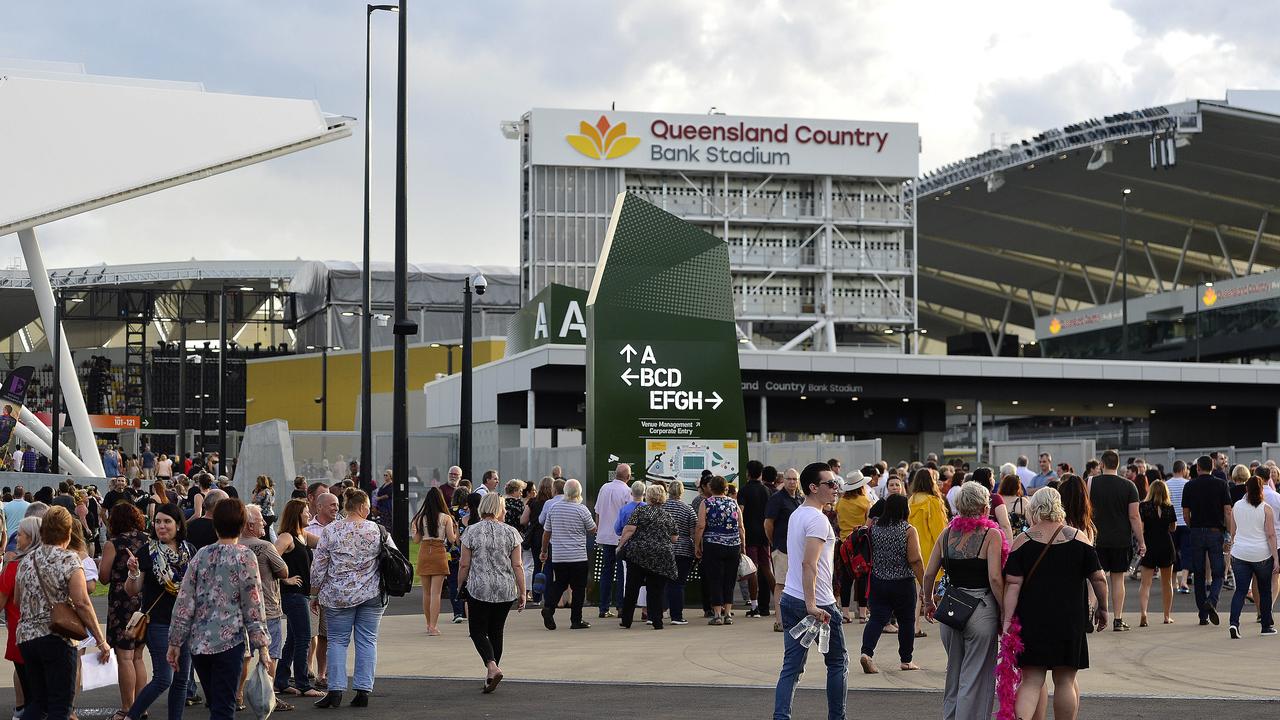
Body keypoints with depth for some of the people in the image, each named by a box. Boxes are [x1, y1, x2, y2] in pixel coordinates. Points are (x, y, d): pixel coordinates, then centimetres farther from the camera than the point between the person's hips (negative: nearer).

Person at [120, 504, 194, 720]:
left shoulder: (189, 551, 6)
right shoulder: (148, 552, -6)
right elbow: (133, 591, -5)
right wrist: (133, 573, -24)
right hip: (159, 623, -5)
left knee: (181, 679, 8)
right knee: (163, 679, -12)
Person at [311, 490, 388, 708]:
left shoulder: (330, 531, -5)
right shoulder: (377, 531, -4)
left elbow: (319, 565, -2)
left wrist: (316, 591, 9)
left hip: (338, 596, 0)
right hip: (372, 594, 0)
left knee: (337, 640, 7)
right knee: (367, 640, 6)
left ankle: (336, 690, 0)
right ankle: (363, 691, 4)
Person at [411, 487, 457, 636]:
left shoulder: (420, 518, 2)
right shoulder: (446, 518, -5)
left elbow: (416, 540, 4)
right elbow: (452, 539, -5)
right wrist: (456, 530, 14)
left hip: (424, 553, 3)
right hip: (439, 553, -3)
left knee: (426, 592, 14)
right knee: (436, 592, -3)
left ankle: (429, 624, 24)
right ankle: (433, 626, -9)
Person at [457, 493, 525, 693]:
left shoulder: (471, 531, -3)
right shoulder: (511, 532, 0)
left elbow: (464, 565, -3)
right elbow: (517, 566, -1)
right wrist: (522, 593, 5)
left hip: (479, 589, -2)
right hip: (506, 591, 2)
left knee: (478, 630, 4)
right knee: (496, 631, 13)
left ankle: (492, 667, -17)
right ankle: (491, 676, 16)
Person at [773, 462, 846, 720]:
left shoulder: (795, 515, 14)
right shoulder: (817, 519, -16)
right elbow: (809, 564, -25)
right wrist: (811, 606, -29)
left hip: (790, 599, 8)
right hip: (819, 603, -8)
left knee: (791, 666, 5)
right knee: (838, 662, 8)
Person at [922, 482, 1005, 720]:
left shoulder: (947, 534, 5)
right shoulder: (991, 535, -9)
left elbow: (929, 574, 7)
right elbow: (995, 578, -17)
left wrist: (928, 602, 23)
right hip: (982, 610, -5)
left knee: (954, 673, 21)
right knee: (976, 678, 3)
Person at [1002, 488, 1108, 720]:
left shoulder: (1022, 542, -2)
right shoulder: (1078, 539, 1)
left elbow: (1012, 584, -8)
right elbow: (1098, 579, 3)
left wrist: (1007, 620, -7)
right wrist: (1102, 609, 17)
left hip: (1032, 620, 0)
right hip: (1070, 620, 0)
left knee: (1031, 681, 3)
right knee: (1065, 681, 11)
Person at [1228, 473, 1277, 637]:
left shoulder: (1236, 506, 3)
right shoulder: (1266, 509, -7)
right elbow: (1271, 535, -9)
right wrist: (1275, 559, -7)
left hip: (1239, 554, 2)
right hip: (1262, 555, -2)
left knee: (1240, 590, 1)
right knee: (1265, 591, 14)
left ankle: (1234, 622, -19)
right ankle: (1267, 626, 22)